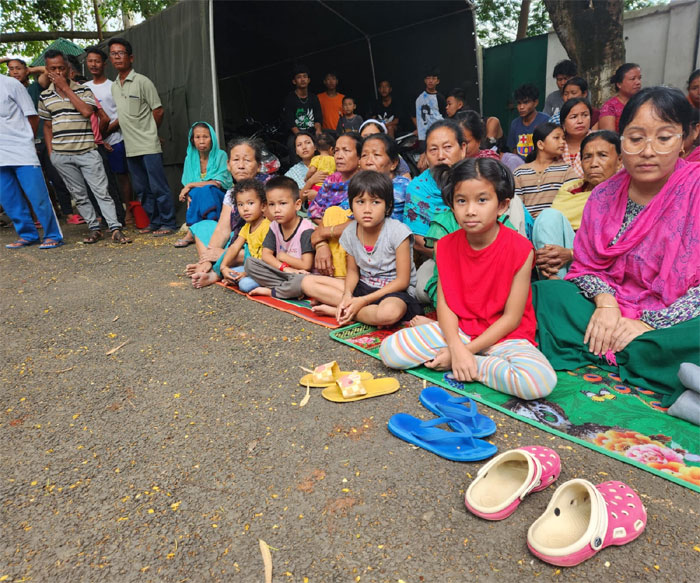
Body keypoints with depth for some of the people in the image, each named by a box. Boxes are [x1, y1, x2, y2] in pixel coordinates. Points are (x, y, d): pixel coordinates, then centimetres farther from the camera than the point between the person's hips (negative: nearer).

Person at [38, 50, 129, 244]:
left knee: (101, 191, -7)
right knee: (79, 195, 7)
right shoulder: (45, 96, 11)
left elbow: (87, 112, -15)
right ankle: (94, 229, 14)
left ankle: (116, 229, -7)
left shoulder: (83, 90, 4)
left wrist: (66, 88, -10)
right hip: (61, 156, 3)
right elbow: (47, 126, 17)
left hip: (87, 152, -3)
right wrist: (50, 152, 10)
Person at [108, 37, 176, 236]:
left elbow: (158, 111, -5)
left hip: (148, 146, -7)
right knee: (141, 189, 9)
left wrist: (148, 133, 3)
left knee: (158, 187, -5)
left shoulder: (142, 82, -5)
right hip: (130, 147, 7)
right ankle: (154, 222, 18)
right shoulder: (114, 86, 14)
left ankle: (168, 223, 2)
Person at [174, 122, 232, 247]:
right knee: (194, 193, -26)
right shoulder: (190, 158, 5)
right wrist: (187, 196, -19)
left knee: (205, 191, -32)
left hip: (220, 198, -4)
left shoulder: (221, 155, -7)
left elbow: (218, 183, -17)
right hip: (199, 202, 4)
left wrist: (191, 185, -17)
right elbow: (186, 185, 4)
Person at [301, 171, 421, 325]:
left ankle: (336, 310, -17)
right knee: (308, 282, -5)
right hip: (364, 286, 5)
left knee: (390, 312, -43)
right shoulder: (350, 232, -4)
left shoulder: (397, 231, -19)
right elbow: (353, 270, 9)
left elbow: (402, 281, -17)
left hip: (396, 291, -5)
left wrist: (363, 300, -21)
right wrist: (347, 294, -15)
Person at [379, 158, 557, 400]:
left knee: (540, 382, -34)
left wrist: (467, 351, -16)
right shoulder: (446, 246, -3)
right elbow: (444, 302, -5)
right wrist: (456, 347, -22)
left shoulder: (519, 249, -16)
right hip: (458, 330, 3)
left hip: (504, 335, -2)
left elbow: (512, 317, -13)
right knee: (389, 350, -15)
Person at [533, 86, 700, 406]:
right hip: (617, 308, 5)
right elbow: (587, 264, 5)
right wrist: (606, 303, -15)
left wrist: (649, 324, -21)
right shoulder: (604, 195, 3)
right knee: (543, 293, -14)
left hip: (674, 319, -4)